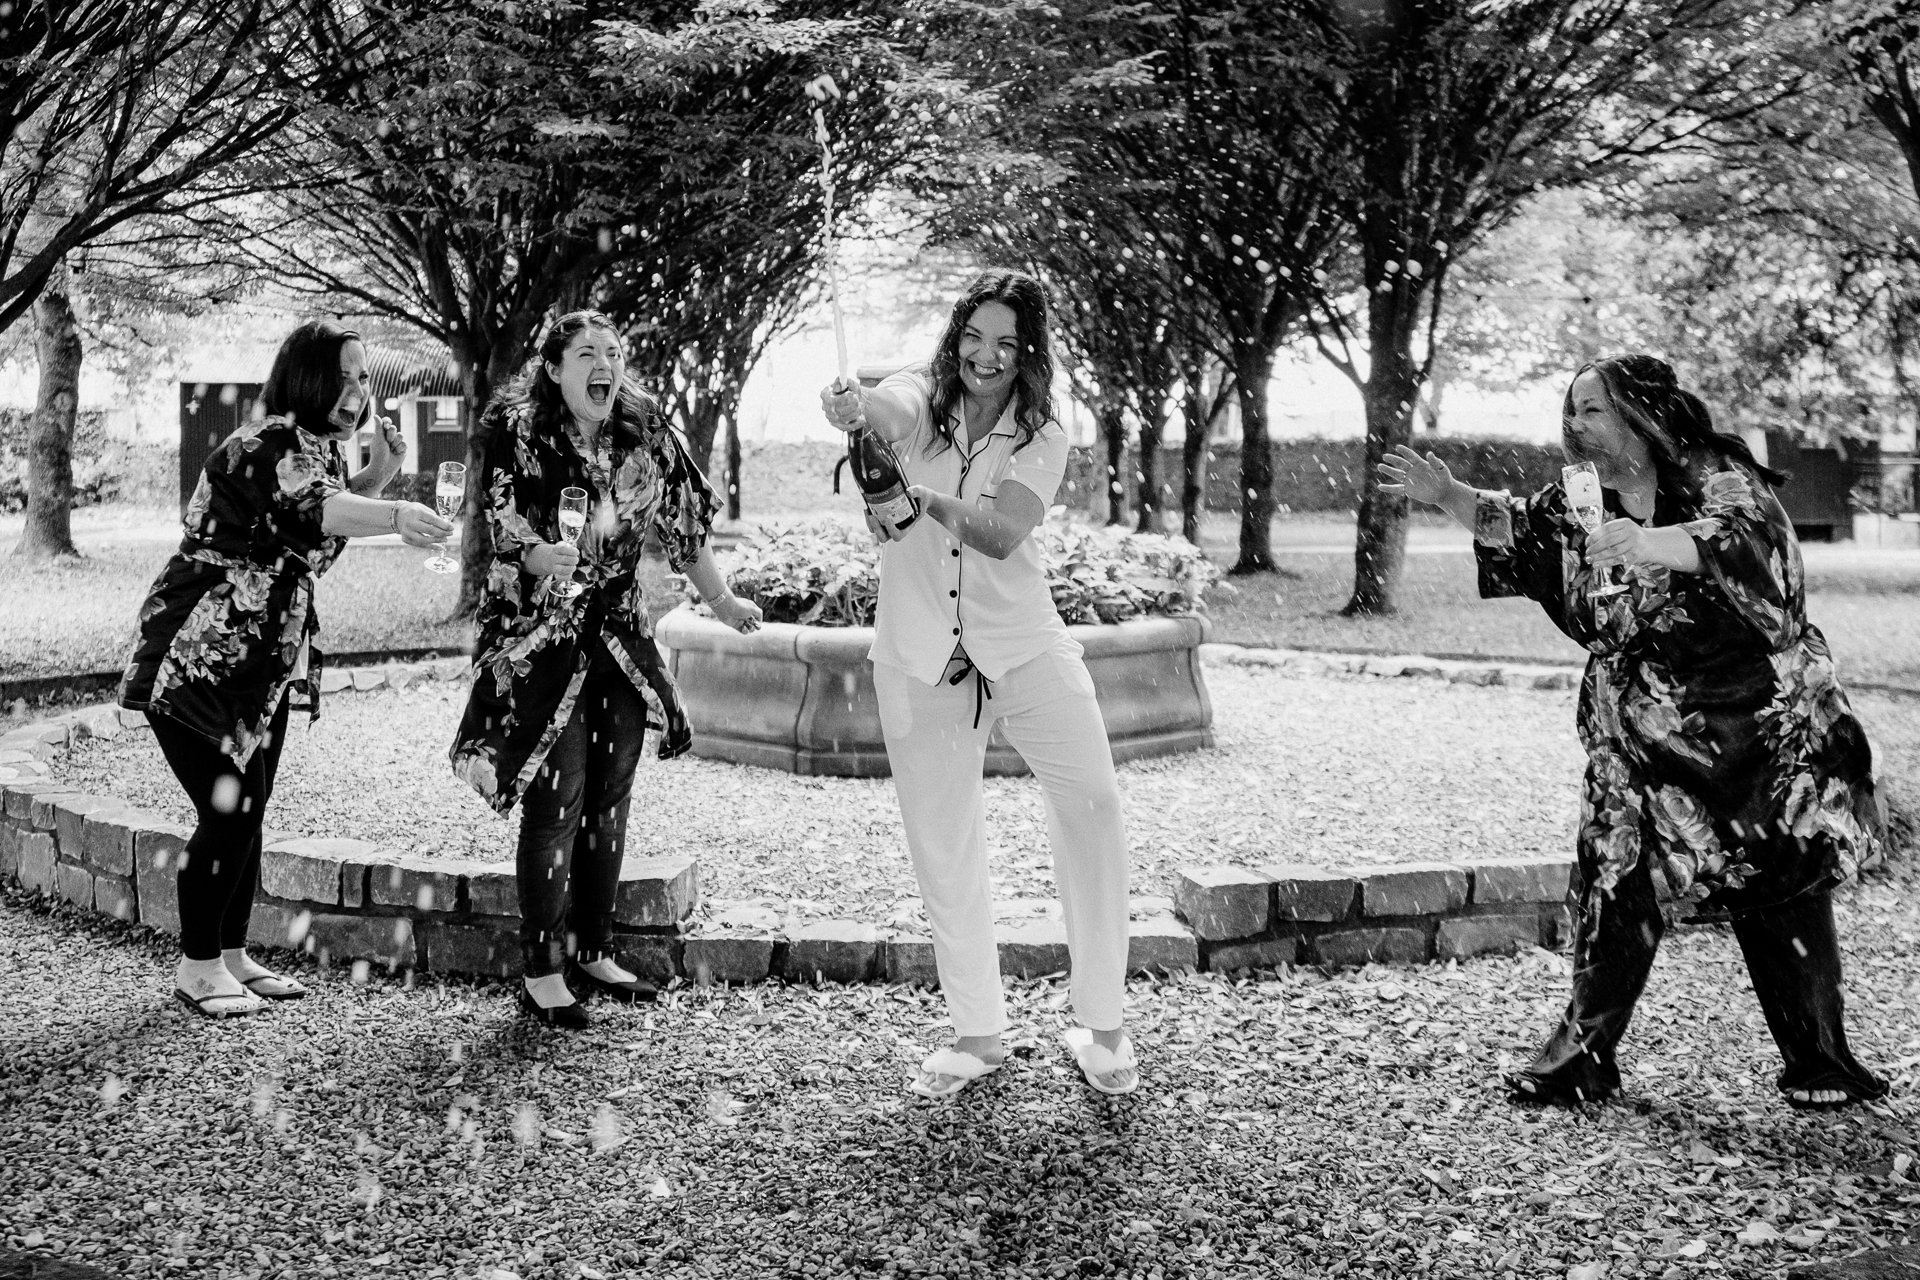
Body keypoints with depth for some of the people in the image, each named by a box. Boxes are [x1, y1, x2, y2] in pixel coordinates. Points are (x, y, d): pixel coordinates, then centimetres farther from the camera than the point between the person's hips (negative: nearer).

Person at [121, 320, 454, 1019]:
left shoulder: (319, 444, 9)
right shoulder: (269, 444, -21)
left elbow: (333, 504, 22)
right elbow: (315, 509, -40)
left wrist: (378, 472, 2)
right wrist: (394, 514, -58)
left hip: (264, 661, 9)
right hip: (199, 660, -9)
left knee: (248, 808, 12)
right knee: (229, 809, -8)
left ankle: (231, 954, 23)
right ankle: (197, 967, 7)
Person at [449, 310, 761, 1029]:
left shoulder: (645, 437, 2)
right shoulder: (517, 436, -11)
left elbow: (682, 525, 12)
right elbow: (506, 526, -16)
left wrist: (721, 603, 18)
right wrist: (543, 554, -38)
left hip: (620, 640, 5)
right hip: (541, 643, -5)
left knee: (609, 800, 9)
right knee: (555, 801, -8)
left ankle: (593, 953, 23)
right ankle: (542, 975, 1)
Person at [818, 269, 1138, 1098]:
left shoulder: (1039, 437, -1)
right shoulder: (921, 399, 0)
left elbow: (1002, 532, -19)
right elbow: (887, 410, -27)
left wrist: (927, 498, -37)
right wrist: (855, 407, -50)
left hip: (1021, 644, 0)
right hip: (919, 659, 0)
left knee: (1092, 804, -11)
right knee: (943, 846, 6)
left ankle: (1100, 1022, 4)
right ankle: (978, 1033, 21)